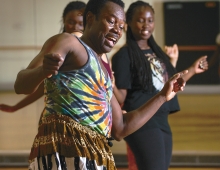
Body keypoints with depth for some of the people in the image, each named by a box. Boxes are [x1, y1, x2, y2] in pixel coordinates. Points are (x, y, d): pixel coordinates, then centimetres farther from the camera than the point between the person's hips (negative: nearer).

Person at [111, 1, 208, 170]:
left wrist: (192, 70, 28)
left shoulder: (156, 52, 16)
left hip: (162, 122, 8)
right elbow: (121, 97, -11)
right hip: (141, 123, -8)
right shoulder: (124, 55, -7)